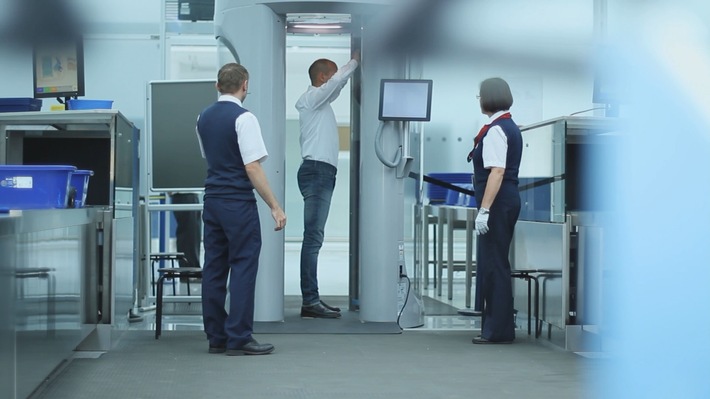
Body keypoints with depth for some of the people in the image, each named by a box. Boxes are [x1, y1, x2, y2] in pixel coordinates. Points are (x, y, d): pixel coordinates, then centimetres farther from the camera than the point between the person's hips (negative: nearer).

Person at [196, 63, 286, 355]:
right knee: (243, 268, -3)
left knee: (214, 268, 9)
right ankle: (238, 338, -4)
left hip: (212, 200, 8)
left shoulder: (204, 118, 10)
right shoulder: (243, 118, -13)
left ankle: (216, 337, 12)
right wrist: (275, 207, -15)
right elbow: (253, 169, -18)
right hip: (238, 203, -7)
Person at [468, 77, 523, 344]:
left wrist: (484, 209, -25)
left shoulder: (495, 130, -15)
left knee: (493, 264, -6)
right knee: (495, 263, 15)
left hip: (497, 201, -10)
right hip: (510, 199, 10)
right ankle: (498, 327, 21)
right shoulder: (511, 127, 16)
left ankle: (498, 330, -3)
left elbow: (497, 172, -23)